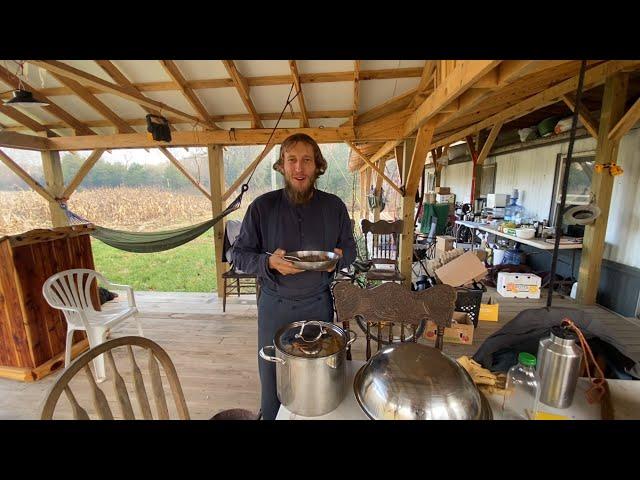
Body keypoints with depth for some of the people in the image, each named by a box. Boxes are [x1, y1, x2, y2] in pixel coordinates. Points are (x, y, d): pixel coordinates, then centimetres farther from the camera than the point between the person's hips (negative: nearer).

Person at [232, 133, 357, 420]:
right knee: (272, 377, 18)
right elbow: (239, 254, -5)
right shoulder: (262, 206, -10)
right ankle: (270, 416, 48)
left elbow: (350, 247, 7)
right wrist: (269, 262, -24)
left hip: (318, 304, 1)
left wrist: (339, 257, -16)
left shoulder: (334, 206, -5)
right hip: (274, 305, -1)